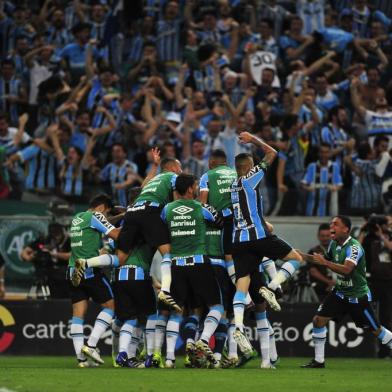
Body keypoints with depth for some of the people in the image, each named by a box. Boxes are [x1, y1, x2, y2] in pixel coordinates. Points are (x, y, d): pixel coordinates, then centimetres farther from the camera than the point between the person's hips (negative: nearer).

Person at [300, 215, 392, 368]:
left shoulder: (354, 247, -23)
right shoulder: (334, 244, 2)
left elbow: (346, 269, -38)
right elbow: (326, 259, 21)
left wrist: (325, 262, -42)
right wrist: (303, 257, 8)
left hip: (358, 296, -7)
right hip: (340, 292, 7)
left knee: (376, 330, 0)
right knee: (318, 320, -6)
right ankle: (318, 360, 1)